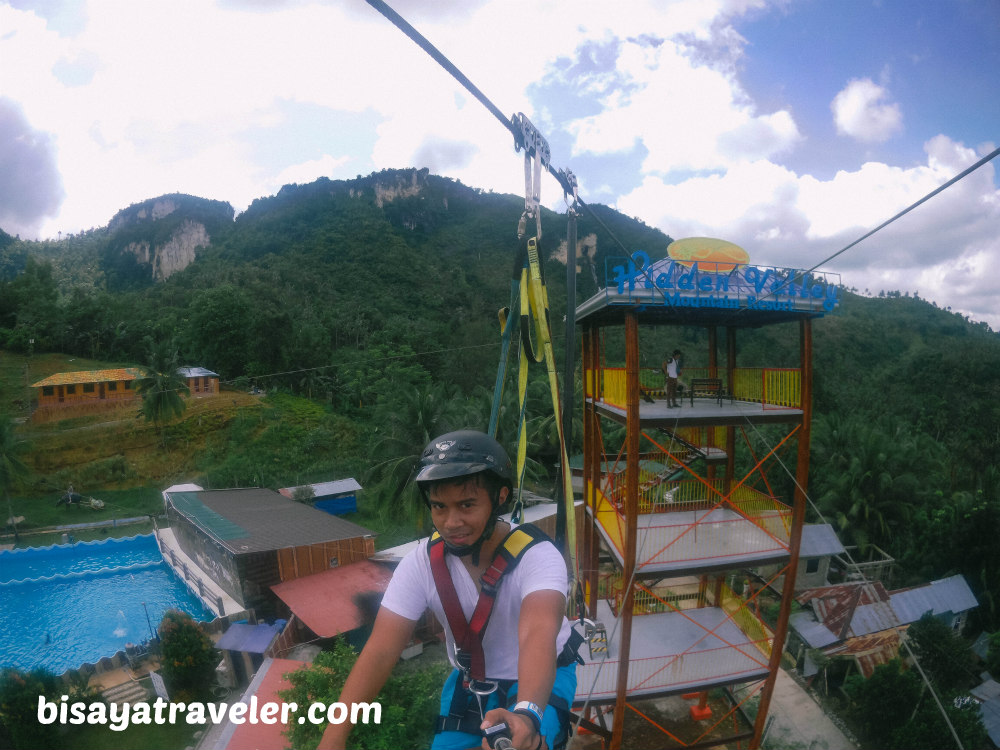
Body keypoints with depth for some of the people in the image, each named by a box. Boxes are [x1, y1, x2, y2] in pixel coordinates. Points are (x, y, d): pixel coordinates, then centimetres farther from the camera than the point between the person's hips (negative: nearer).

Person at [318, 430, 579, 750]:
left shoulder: (537, 556, -30)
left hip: (541, 680, -4)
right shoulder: (421, 562, -20)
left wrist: (526, 714, -66)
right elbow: (380, 652, -23)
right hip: (470, 684, 4)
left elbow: (538, 636, -47)